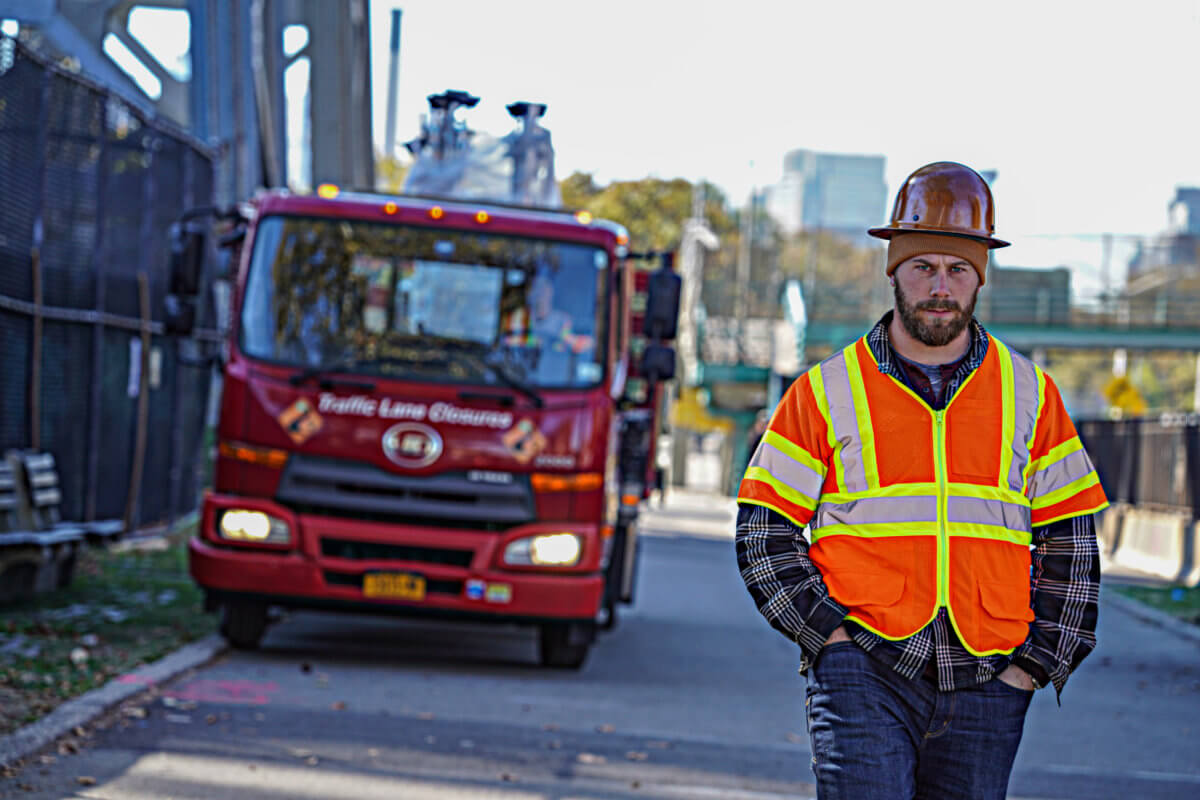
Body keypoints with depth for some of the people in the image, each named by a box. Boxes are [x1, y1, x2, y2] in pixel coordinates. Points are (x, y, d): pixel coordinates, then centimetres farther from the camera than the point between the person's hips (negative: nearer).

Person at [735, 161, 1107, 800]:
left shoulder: (1030, 395, 10)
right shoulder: (827, 393, 5)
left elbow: (1069, 544, 13)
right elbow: (763, 533, 5)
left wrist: (1034, 664, 3)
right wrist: (832, 636, -6)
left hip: (984, 682, 2)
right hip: (864, 675, -2)